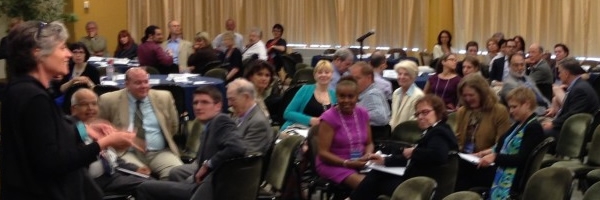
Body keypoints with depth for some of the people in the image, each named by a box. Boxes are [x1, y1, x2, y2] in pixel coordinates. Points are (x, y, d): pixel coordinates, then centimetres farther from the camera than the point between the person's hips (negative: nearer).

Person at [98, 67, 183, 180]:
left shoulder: (163, 98, 10)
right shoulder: (110, 101, 3)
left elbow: (174, 127, 20)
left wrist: (163, 140, 8)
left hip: (160, 152, 3)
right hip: (127, 152, -2)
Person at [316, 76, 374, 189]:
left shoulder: (363, 114, 6)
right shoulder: (329, 117, -11)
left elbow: (369, 143, 14)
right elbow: (323, 153, -13)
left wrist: (368, 156, -9)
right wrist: (347, 163, -24)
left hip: (359, 164, 6)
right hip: (333, 165, -5)